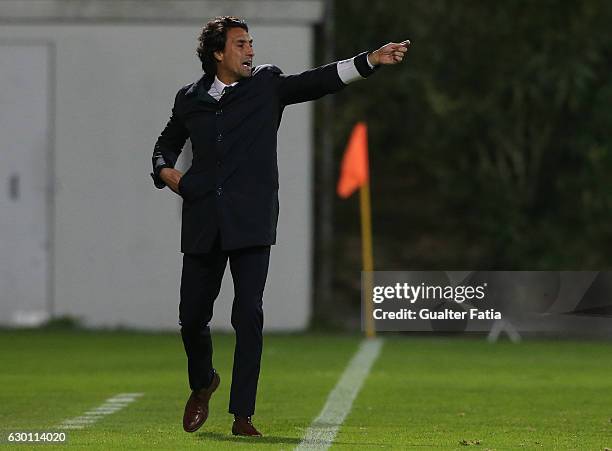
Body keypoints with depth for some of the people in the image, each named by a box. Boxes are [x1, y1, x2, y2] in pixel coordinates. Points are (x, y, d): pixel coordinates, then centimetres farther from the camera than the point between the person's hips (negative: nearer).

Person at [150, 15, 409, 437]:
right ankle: (203, 384, 36)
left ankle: (243, 415, -7)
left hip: (251, 223, -2)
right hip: (202, 223, 2)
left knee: (249, 315, -10)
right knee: (192, 315, 6)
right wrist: (165, 171, 4)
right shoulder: (190, 99, 10)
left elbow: (318, 81, -8)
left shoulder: (267, 84, 5)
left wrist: (370, 61, -20)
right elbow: (167, 144, 25)